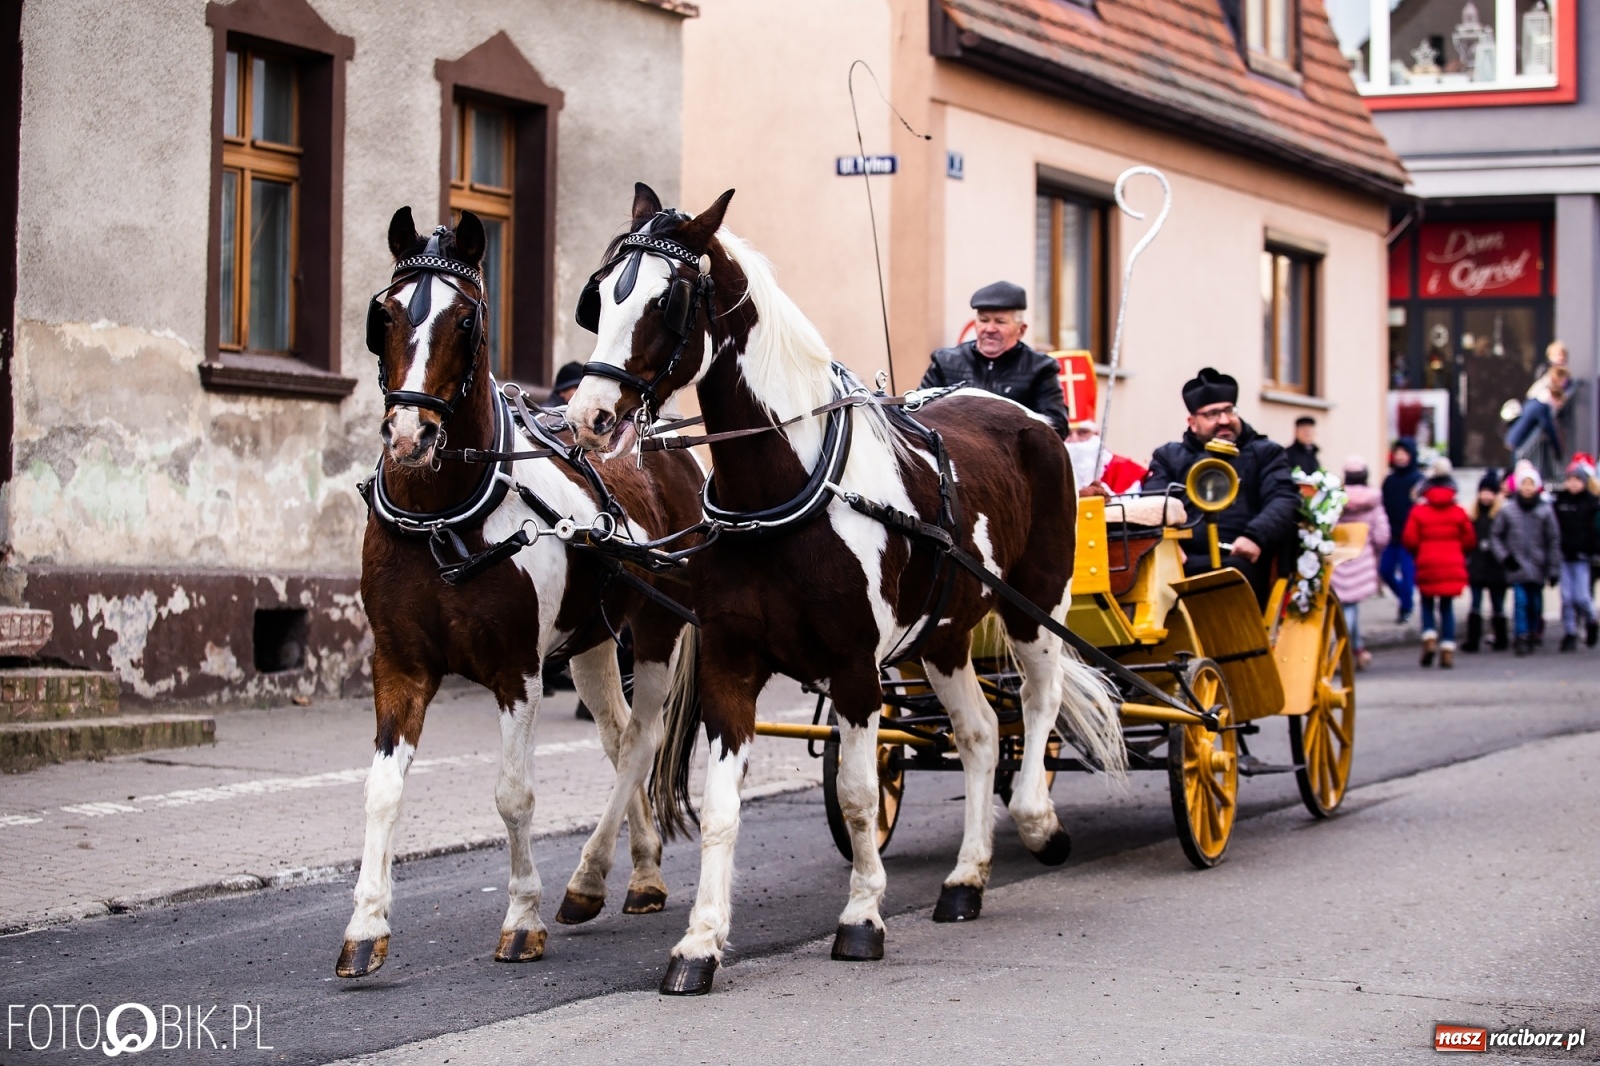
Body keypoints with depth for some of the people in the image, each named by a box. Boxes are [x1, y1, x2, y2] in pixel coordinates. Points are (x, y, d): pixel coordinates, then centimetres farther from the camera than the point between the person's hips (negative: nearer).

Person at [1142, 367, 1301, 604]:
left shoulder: (1265, 454, 22)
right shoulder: (1170, 456, 26)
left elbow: (1285, 501, 6)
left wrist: (1255, 537, -15)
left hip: (1238, 560, -1)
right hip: (1183, 562, 1)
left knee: (1235, 571, -37)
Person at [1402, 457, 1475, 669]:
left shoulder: (1419, 512, -6)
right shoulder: (1458, 513, 0)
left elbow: (1409, 540, -8)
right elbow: (1470, 540, 2)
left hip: (1427, 565, -1)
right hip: (1452, 566, 2)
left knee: (1427, 604, 15)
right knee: (1447, 607, 9)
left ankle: (1429, 638, -6)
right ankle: (1448, 649, 1)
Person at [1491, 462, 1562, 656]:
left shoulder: (1545, 511, -1)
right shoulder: (1507, 511, 0)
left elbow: (1553, 542, 3)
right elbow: (1495, 534, 9)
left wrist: (1554, 570, 2)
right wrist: (1504, 556, -2)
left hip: (1538, 566, 1)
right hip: (1517, 566, -1)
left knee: (1535, 603, 6)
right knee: (1521, 600, -10)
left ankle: (1532, 634, 22)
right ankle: (1521, 637, -7)